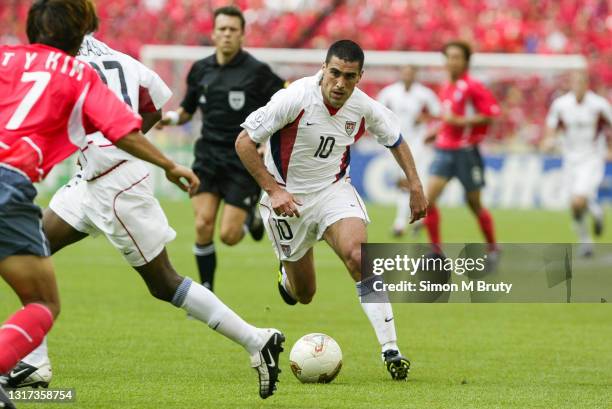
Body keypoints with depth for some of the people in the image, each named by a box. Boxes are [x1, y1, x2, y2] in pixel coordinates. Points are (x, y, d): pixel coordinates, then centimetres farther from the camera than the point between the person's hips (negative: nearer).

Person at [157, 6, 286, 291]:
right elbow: (188, 110, 18)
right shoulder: (200, 70, 6)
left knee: (229, 235, -9)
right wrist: (172, 117, -4)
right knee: (203, 226, -9)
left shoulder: (257, 72, -7)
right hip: (208, 156, 4)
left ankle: (250, 217, 27)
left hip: (243, 160, -4)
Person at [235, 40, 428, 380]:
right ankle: (288, 274, 49)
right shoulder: (295, 99, -24)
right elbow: (244, 142, -18)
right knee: (304, 294, 7)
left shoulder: (363, 108, -12)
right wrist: (273, 190, -23)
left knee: (358, 254, -27)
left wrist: (416, 186, 4)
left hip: (334, 189, 2)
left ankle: (391, 351, -26)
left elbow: (395, 139, 10)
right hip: (288, 196, -2)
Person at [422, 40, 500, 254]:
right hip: (444, 149, 6)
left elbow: (490, 114, -15)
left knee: (474, 204, 5)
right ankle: (436, 249, -5)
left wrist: (459, 121, -20)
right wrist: (436, 130, 12)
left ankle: (492, 247, 25)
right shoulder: (445, 88, 12)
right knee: (428, 199, -11)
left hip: (466, 151, -6)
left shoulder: (473, 87, -10)